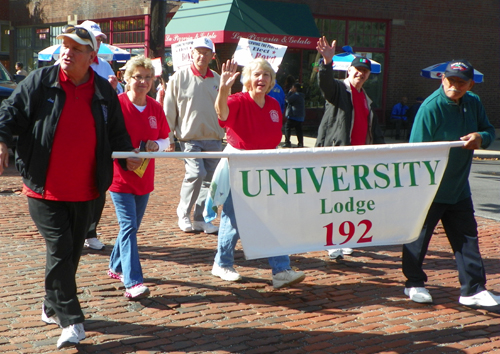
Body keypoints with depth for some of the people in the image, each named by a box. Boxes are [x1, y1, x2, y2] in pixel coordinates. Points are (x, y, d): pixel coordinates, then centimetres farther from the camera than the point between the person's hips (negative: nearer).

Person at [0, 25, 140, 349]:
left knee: (73, 251, 13)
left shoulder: (104, 92, 5)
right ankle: (71, 322, -3)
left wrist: (128, 154, 2)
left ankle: (53, 307, 34)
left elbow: (117, 132, 15)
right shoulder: (41, 82, -4)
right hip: (45, 188, -4)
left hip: (84, 191, 4)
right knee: (60, 250, -9)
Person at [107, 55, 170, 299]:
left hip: (144, 177, 6)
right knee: (128, 226, -12)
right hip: (121, 176, -6)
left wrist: (156, 145, -8)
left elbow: (166, 139, 14)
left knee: (133, 226, 16)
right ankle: (133, 282, -15)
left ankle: (116, 267, 35)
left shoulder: (156, 108, 5)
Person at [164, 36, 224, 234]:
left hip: (214, 139, 4)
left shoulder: (217, 80, 11)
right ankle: (183, 215, 2)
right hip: (190, 138, -4)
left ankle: (201, 219, 14)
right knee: (196, 174, -18)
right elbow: (168, 111, 1)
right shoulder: (179, 78, 0)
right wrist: (169, 138, -2)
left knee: (210, 179, 2)